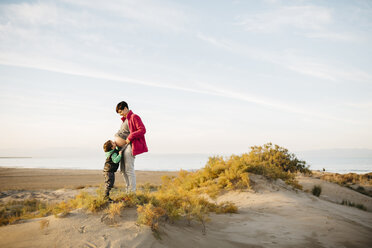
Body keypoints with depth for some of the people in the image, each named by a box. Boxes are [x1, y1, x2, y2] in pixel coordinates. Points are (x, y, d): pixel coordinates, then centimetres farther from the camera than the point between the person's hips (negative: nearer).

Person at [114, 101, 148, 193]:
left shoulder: (134, 117, -8)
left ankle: (132, 192, -4)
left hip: (130, 146, -10)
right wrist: (117, 139, 13)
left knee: (129, 170, -10)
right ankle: (128, 191, 17)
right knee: (123, 170, 10)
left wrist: (130, 137, -19)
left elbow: (142, 130, -17)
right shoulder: (125, 119, 20)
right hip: (123, 146, 10)